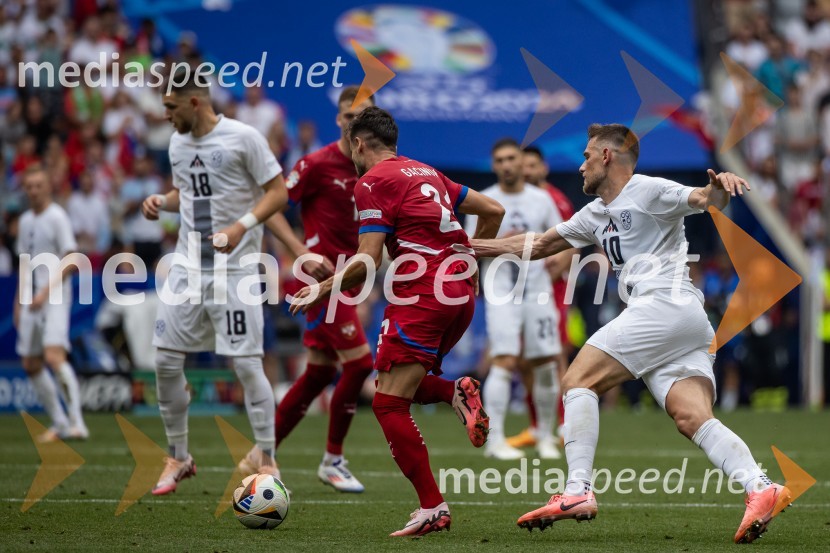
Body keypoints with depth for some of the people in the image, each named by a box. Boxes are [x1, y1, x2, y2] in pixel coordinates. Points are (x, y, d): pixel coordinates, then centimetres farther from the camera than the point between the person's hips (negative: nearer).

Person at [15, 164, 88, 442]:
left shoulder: (57, 217, -8)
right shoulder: (25, 220, 15)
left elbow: (71, 260, -15)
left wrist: (47, 291, -22)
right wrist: (19, 302, 21)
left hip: (55, 297, -8)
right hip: (32, 300, 8)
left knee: (54, 356, -22)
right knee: (30, 364, 8)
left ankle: (76, 422, -22)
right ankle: (59, 424, 17)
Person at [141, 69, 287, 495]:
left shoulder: (243, 138, -10)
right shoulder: (178, 144, 10)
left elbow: (278, 192, -9)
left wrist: (241, 226, -23)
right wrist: (161, 201, 3)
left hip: (234, 269, -6)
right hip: (187, 268, 6)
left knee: (247, 364, -8)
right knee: (165, 361, 2)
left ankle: (265, 457, 5)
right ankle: (178, 457, 16)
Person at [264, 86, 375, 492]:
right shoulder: (318, 164, -11)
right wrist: (303, 254, -20)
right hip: (324, 277, -7)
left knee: (320, 373, 9)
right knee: (359, 363, -13)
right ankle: (332, 461, 1)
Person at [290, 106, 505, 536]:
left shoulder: (372, 182, -3)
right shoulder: (427, 173, 21)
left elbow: (368, 262, -11)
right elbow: (493, 211, 23)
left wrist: (322, 289, 2)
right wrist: (464, 260, 32)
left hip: (422, 294, -9)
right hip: (461, 293, 9)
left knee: (388, 404, -5)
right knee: (400, 384, 22)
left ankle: (432, 508, -12)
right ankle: (457, 392, -6)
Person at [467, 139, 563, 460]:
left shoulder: (541, 200, 8)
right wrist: (499, 243, -17)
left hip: (538, 289, 3)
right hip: (501, 292, -3)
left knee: (546, 364, 3)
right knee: (505, 361, -15)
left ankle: (545, 437, 18)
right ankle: (494, 440, -15)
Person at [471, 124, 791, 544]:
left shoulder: (648, 191, 2)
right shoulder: (595, 215, 29)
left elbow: (707, 201, -9)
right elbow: (540, 245, 37)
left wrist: (719, 187, -32)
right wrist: (473, 247, 37)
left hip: (666, 304, -8)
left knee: (578, 380, -6)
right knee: (693, 419, -10)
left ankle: (577, 491, -16)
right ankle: (760, 488, -27)